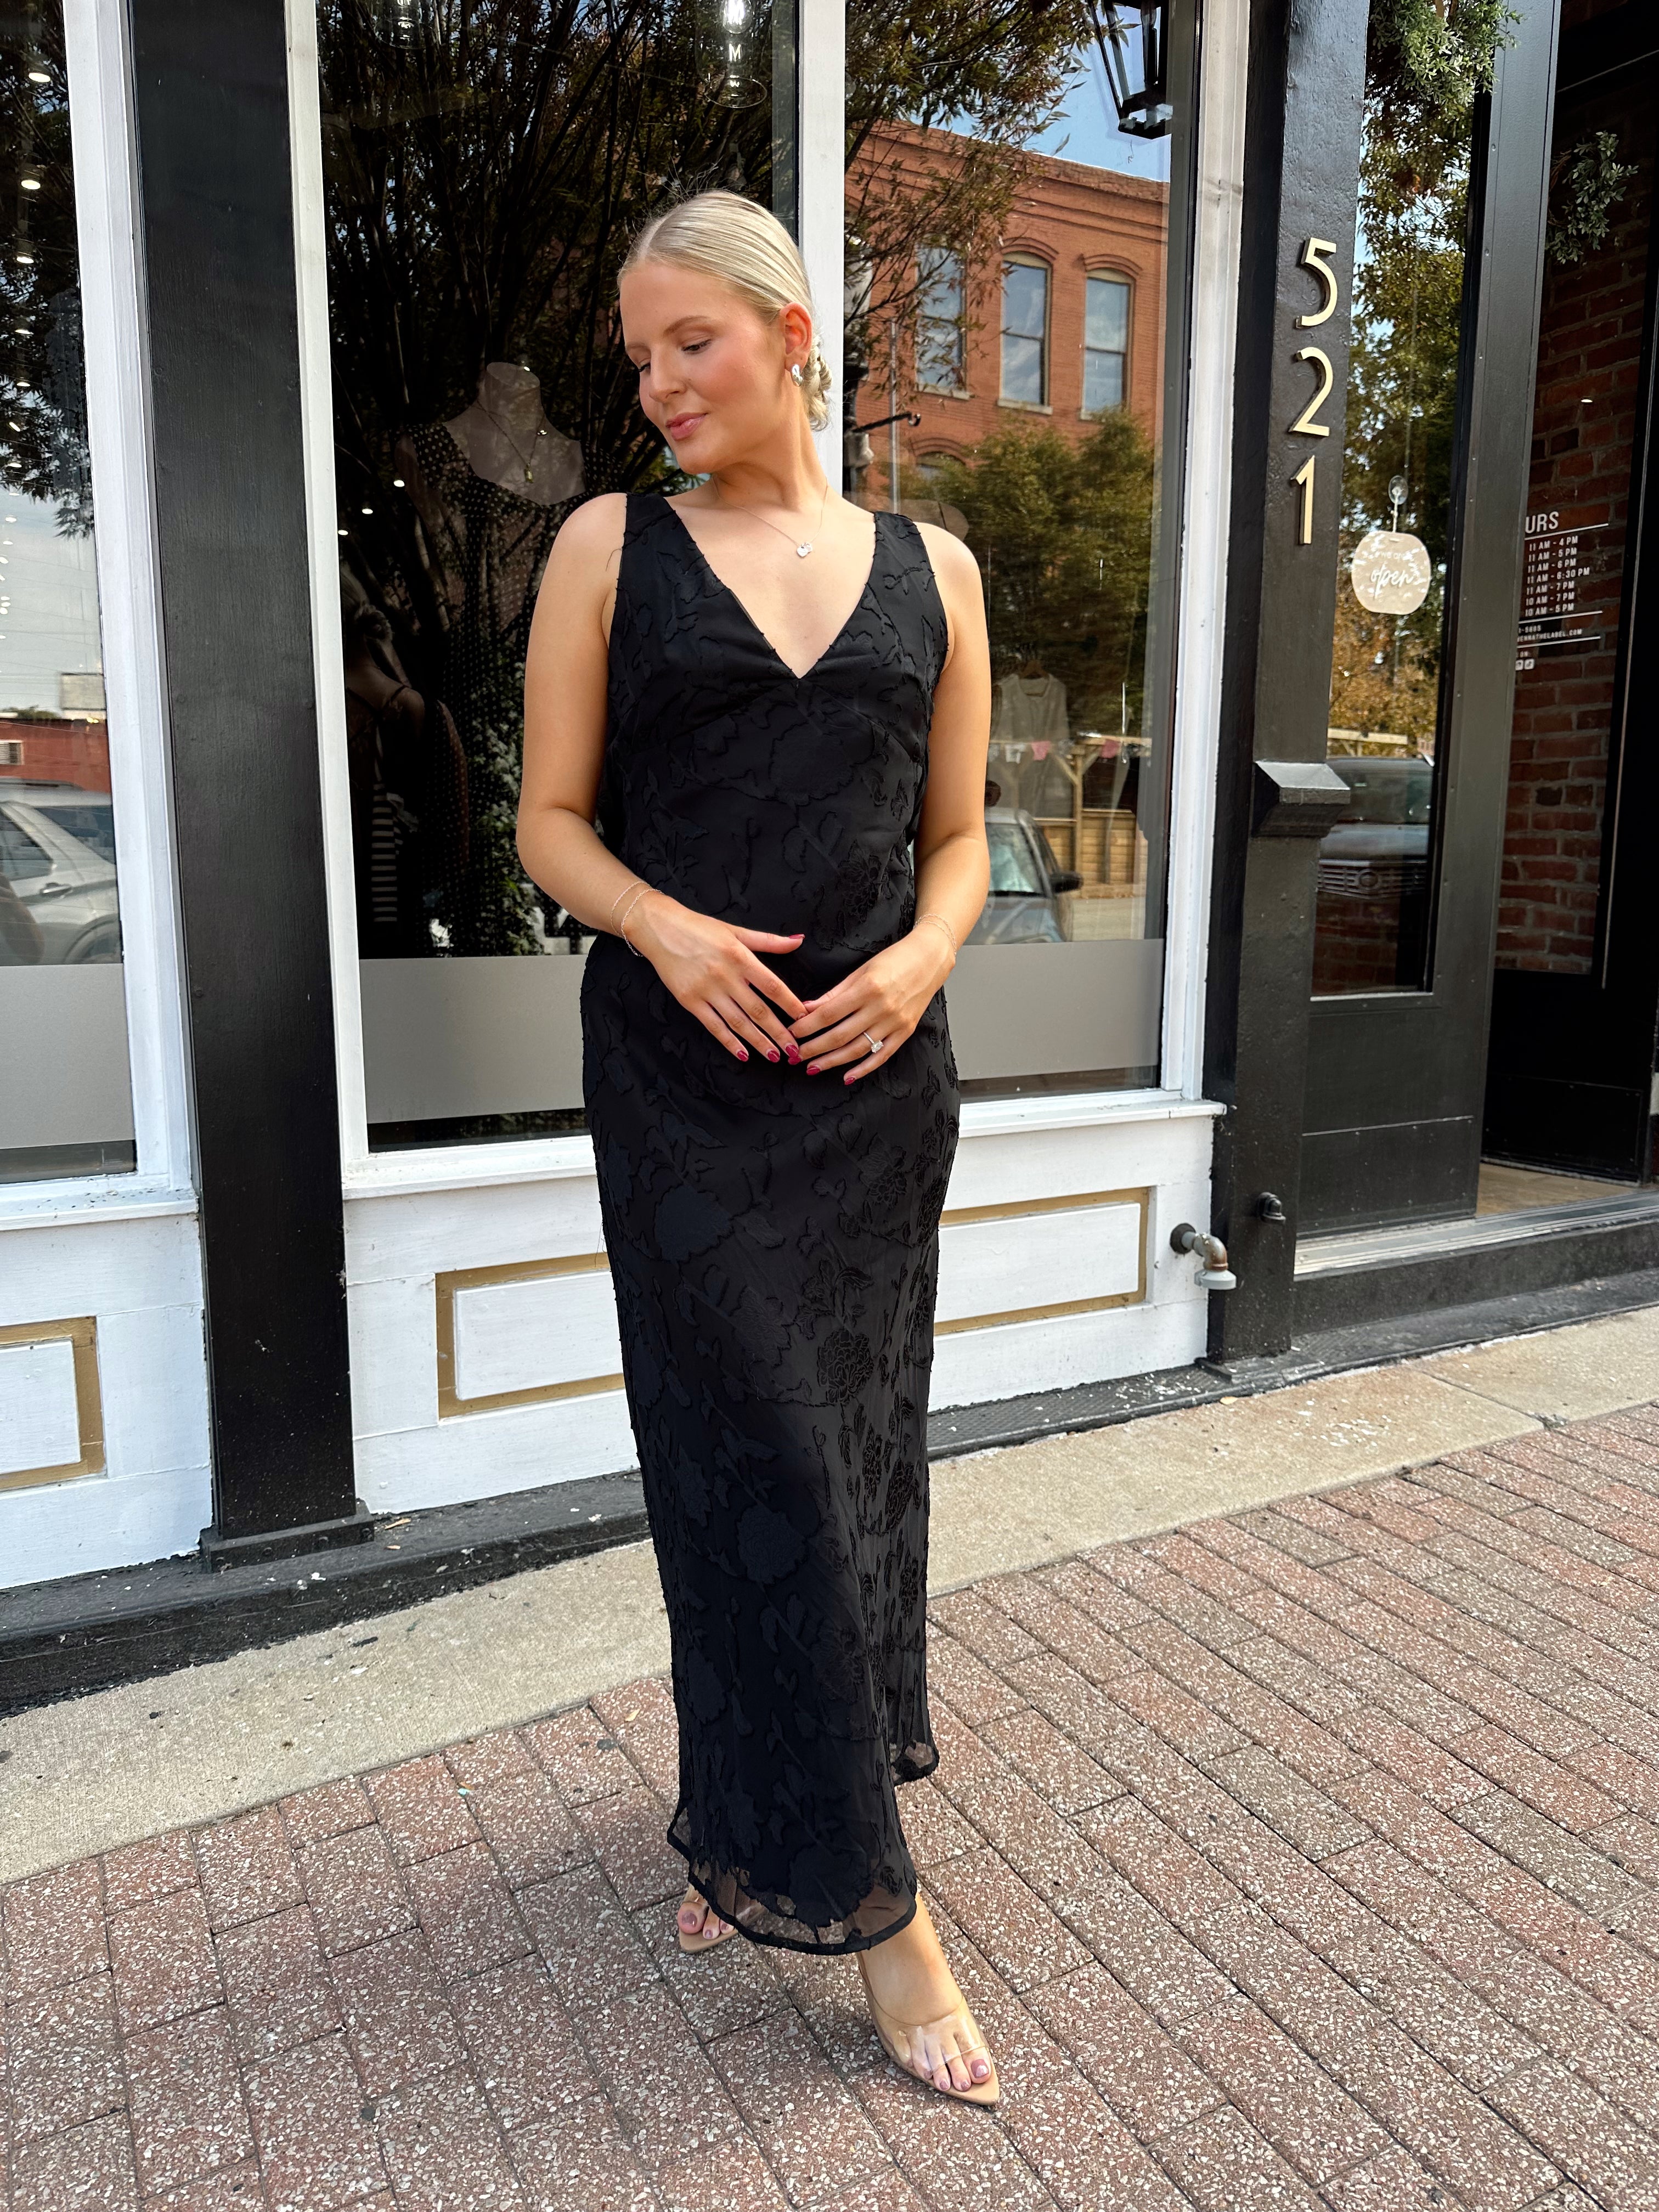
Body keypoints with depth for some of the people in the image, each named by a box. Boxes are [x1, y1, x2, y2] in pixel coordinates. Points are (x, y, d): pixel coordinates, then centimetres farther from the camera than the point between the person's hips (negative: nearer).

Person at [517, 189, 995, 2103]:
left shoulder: (929, 568, 10)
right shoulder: (610, 547, 5)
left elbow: (957, 837, 11)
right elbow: (553, 821, 3)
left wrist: (922, 958, -9)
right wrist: (666, 928, -16)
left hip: (878, 1078, 3)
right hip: (683, 1075, -2)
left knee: (853, 1450, 10)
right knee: (758, 1458, -1)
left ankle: (744, 1825, 33)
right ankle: (857, 1891, 15)